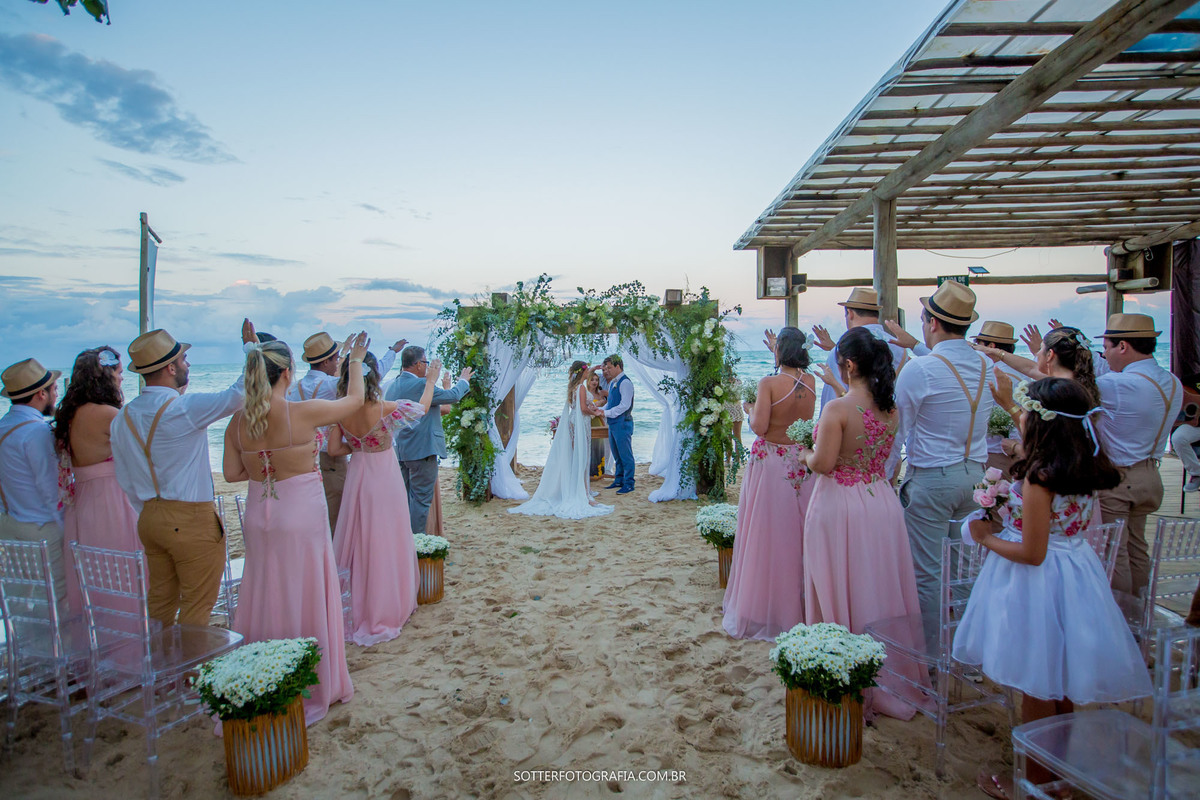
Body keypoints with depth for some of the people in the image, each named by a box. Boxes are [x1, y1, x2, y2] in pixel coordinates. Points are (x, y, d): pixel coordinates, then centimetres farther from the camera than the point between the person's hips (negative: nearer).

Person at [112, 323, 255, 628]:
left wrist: (150, 513, 22)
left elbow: (126, 480, 12)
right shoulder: (184, 408, -18)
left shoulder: (123, 417, 6)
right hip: (191, 521, -7)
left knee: (160, 600, 18)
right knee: (196, 604, 4)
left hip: (150, 519, 8)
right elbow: (239, 394, -20)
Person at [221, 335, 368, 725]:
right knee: (304, 600, 9)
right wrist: (356, 359, 10)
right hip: (302, 517, -5)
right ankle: (312, 688, 24)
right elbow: (355, 399, -4)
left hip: (259, 518, 5)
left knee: (265, 600, 17)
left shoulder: (238, 420, -2)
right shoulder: (303, 413, -18)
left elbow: (231, 473, 5)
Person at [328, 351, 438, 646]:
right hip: (384, 480, -5)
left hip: (357, 477, 5)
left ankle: (354, 607, 31)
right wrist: (431, 380, 10)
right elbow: (422, 407, -5)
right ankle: (385, 609, 20)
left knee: (357, 541, 17)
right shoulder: (385, 410, -22)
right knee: (386, 544, 8)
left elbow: (334, 448, 0)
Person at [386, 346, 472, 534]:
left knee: (405, 497, 17)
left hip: (400, 451, 9)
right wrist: (463, 380, 11)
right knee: (422, 498, -1)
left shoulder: (390, 386, 8)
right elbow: (453, 395, -8)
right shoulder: (421, 385, -17)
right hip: (422, 450, -9)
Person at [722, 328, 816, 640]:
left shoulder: (769, 383, -15)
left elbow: (759, 427, -20)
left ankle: (766, 611, 16)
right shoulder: (811, 382, 1)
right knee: (799, 533, 14)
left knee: (768, 535, 5)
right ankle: (800, 605, 26)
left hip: (770, 462, -5)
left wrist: (749, 408, -1)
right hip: (802, 461, 5)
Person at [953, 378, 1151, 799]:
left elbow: (1032, 553, -22)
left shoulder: (1038, 478, -24)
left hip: (1038, 584, -8)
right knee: (1060, 688, 21)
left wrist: (986, 537, -7)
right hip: (1076, 572, 8)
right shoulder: (1087, 470, 0)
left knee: (1036, 689, 8)